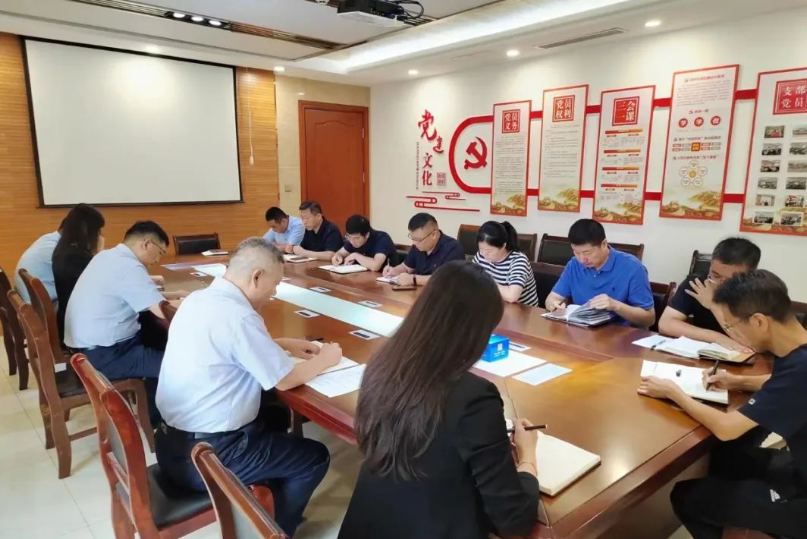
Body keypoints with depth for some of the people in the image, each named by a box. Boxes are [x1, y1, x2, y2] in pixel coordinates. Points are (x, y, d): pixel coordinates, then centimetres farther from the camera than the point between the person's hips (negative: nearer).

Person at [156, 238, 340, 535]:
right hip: (205, 455, -9)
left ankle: (272, 504, 39)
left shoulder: (198, 299, 1)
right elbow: (285, 380, -16)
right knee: (315, 457, 6)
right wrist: (325, 358, 1)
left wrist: (284, 344, 13)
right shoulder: (238, 316, -26)